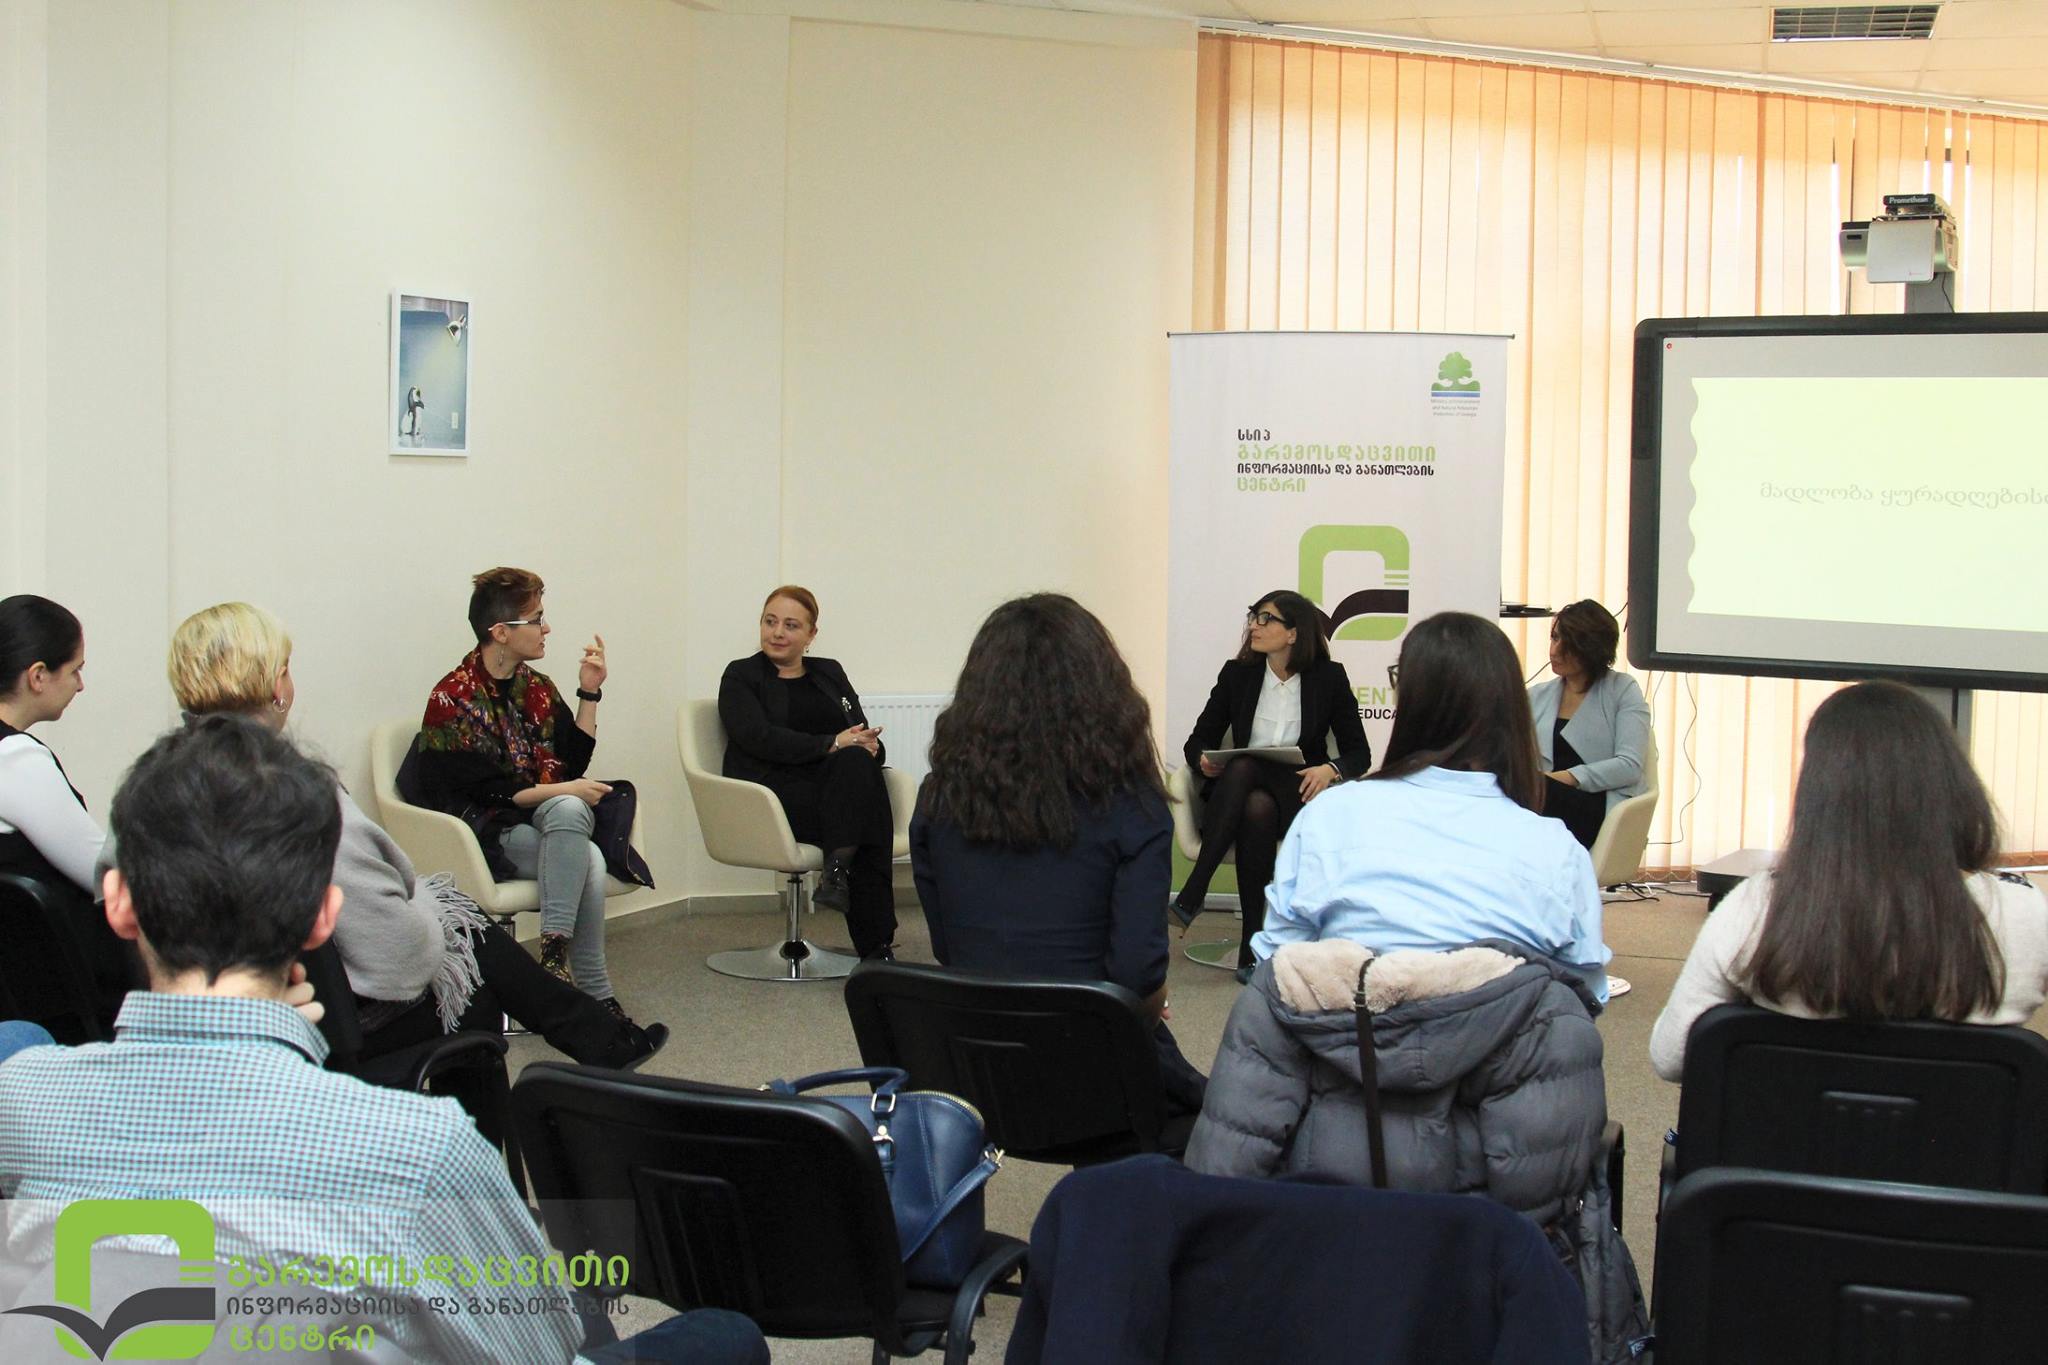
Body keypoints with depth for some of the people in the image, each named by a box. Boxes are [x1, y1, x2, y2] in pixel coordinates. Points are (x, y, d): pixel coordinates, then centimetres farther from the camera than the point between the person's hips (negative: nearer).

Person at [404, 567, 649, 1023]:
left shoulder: (537, 689, 14)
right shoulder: (453, 699, -7)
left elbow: (573, 764, 11)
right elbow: (482, 791, -12)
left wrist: (589, 693, 5)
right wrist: (563, 791, -16)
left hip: (543, 820, 6)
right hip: (486, 833, -6)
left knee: (569, 810, -32)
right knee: (586, 859, -32)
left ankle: (555, 951, -35)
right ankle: (595, 994, -29)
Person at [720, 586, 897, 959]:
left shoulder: (830, 673, 23)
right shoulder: (741, 676, 9)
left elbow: (864, 738, 13)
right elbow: (760, 738, -9)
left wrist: (868, 746, -13)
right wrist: (832, 744, -18)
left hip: (838, 789, 4)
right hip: (773, 796, -4)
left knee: (856, 762, -32)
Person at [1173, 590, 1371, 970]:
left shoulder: (1329, 678, 2)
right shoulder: (1237, 674, 6)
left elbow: (1359, 753, 2)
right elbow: (1197, 741, 10)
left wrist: (1330, 769, -20)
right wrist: (1204, 761, -15)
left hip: (1298, 797, -2)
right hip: (1238, 792, 2)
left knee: (1259, 806, -38)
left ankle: (1192, 895, -36)